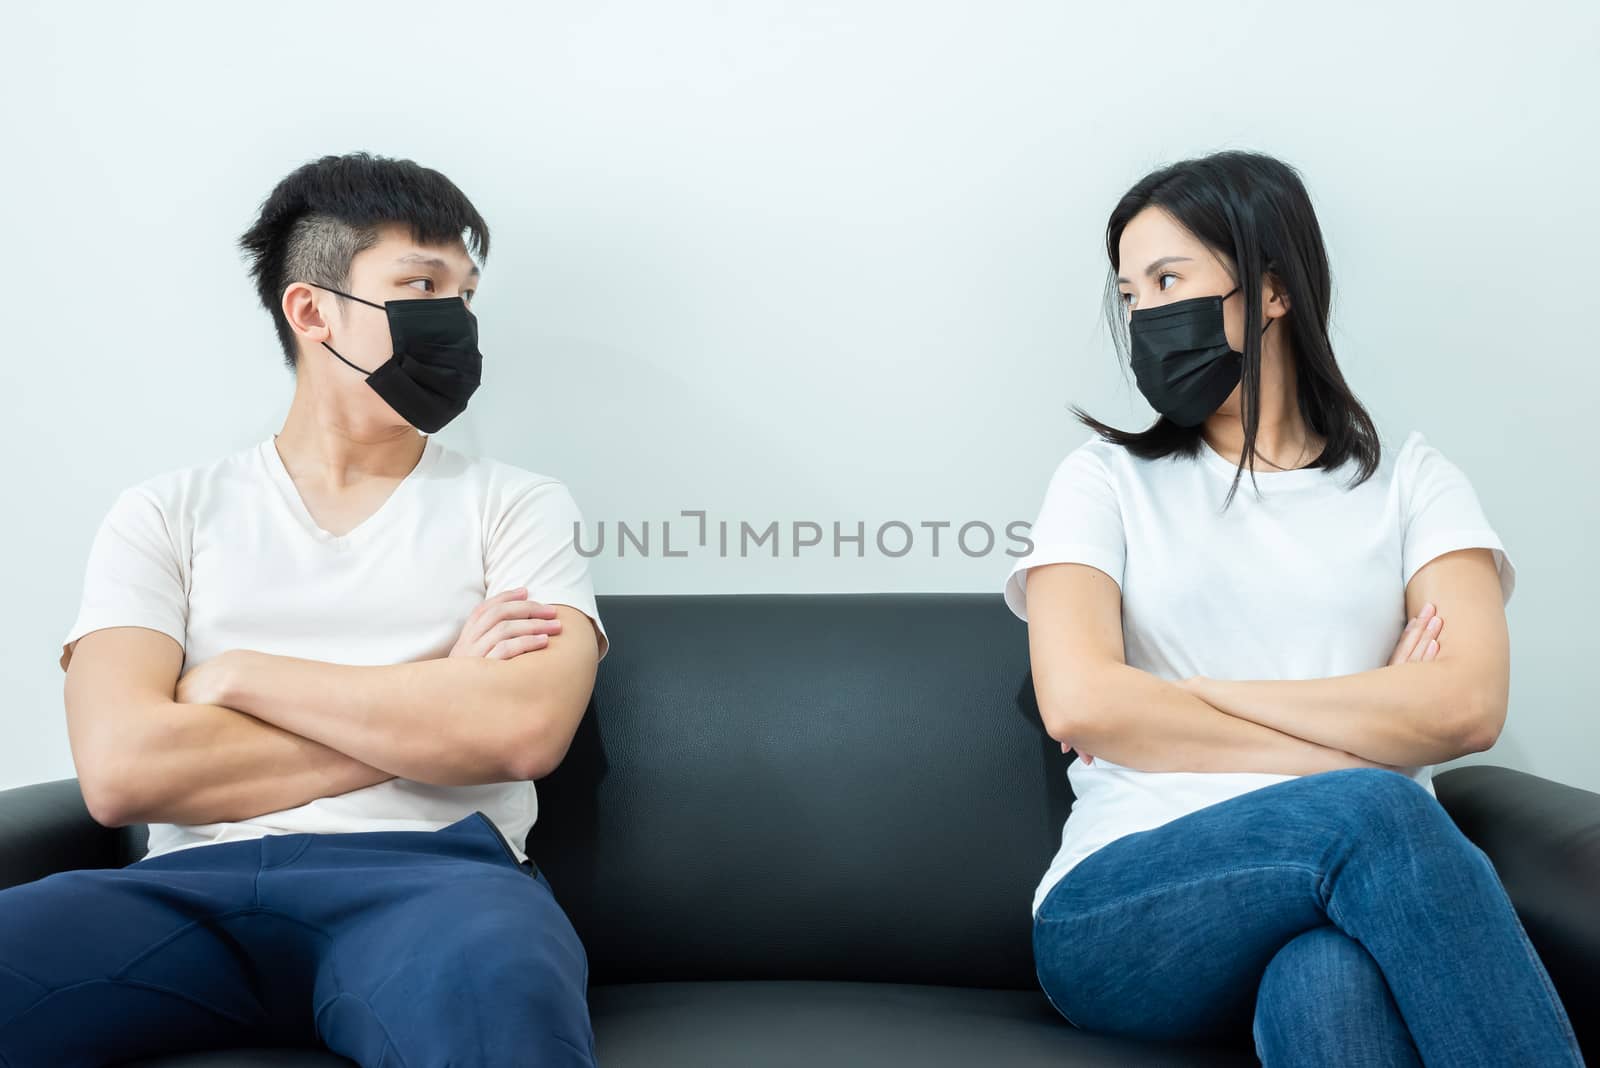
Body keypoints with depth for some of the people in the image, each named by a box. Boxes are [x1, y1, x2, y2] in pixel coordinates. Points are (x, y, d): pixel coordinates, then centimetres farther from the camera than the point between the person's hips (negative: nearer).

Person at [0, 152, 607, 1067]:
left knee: (494, 986, -39)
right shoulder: (168, 514, 13)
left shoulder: (517, 505, 12)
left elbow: (523, 732, -8)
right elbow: (121, 768, -4)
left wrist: (242, 675, -2)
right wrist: (432, 706, -3)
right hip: (197, 886, 2)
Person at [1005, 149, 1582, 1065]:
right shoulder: (1108, 480, 13)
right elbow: (1077, 703, -6)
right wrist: (1363, 732, -6)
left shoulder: (1413, 481, 15)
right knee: (1367, 812, -33)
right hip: (1125, 907, 0)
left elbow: (1468, 705, -5)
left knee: (1327, 982, -38)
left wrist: (1194, 697, -6)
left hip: (1358, 900, 1)